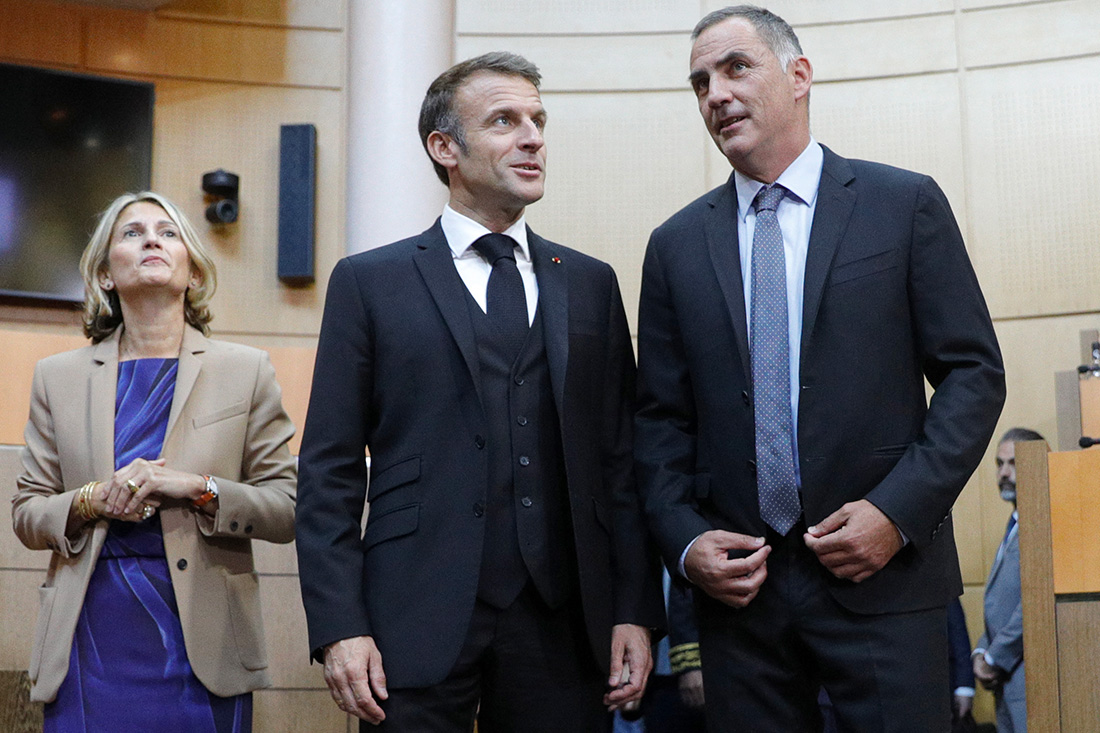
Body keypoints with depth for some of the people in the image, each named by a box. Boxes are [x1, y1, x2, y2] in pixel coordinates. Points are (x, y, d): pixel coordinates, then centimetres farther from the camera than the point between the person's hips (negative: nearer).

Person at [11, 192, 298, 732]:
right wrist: (91, 502, -8)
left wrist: (197, 488, -13)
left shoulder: (247, 372, 7)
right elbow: (26, 513, 12)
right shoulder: (59, 377, 12)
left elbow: (287, 511, 3)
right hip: (91, 642, 1)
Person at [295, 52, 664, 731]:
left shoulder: (591, 285, 13)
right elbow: (331, 472, 1)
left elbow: (621, 462, 10)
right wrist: (339, 628, -8)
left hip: (561, 626, 3)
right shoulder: (370, 282, 5)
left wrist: (636, 612, 2)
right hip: (418, 624, -2)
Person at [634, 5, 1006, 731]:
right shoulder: (678, 244, 10)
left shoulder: (906, 205, 3)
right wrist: (686, 539, -4)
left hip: (883, 577, -2)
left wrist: (899, 510, -11)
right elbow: (661, 418, 11)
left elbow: (975, 373, 0)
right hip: (737, 585, 2)